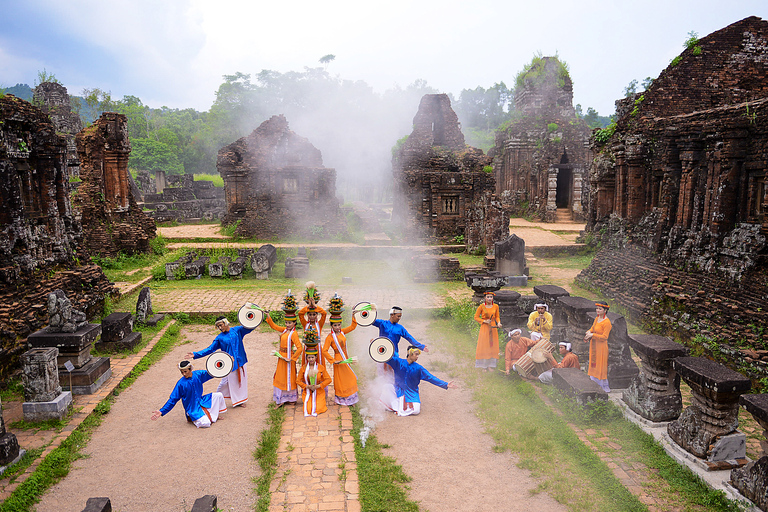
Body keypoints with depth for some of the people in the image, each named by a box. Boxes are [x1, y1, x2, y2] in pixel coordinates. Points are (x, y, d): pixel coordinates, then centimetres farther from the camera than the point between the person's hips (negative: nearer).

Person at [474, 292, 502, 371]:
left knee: (492, 345, 6)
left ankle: (490, 365, 14)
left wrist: (498, 323, -7)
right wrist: (484, 321, -15)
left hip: (493, 327, 4)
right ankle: (482, 365, 8)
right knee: (484, 346, 0)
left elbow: (497, 317, 12)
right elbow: (476, 317, -4)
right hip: (484, 327, -4)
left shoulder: (496, 306, 3)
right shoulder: (481, 306, -7)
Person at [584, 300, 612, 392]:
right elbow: (592, 328, 19)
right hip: (593, 345, 8)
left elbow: (604, 337, -19)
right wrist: (588, 332, -1)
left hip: (601, 346, -8)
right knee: (593, 364, 15)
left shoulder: (607, 322, -18)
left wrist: (592, 335, -20)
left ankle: (605, 387, 14)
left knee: (601, 366, 1)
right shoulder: (597, 318, 6)